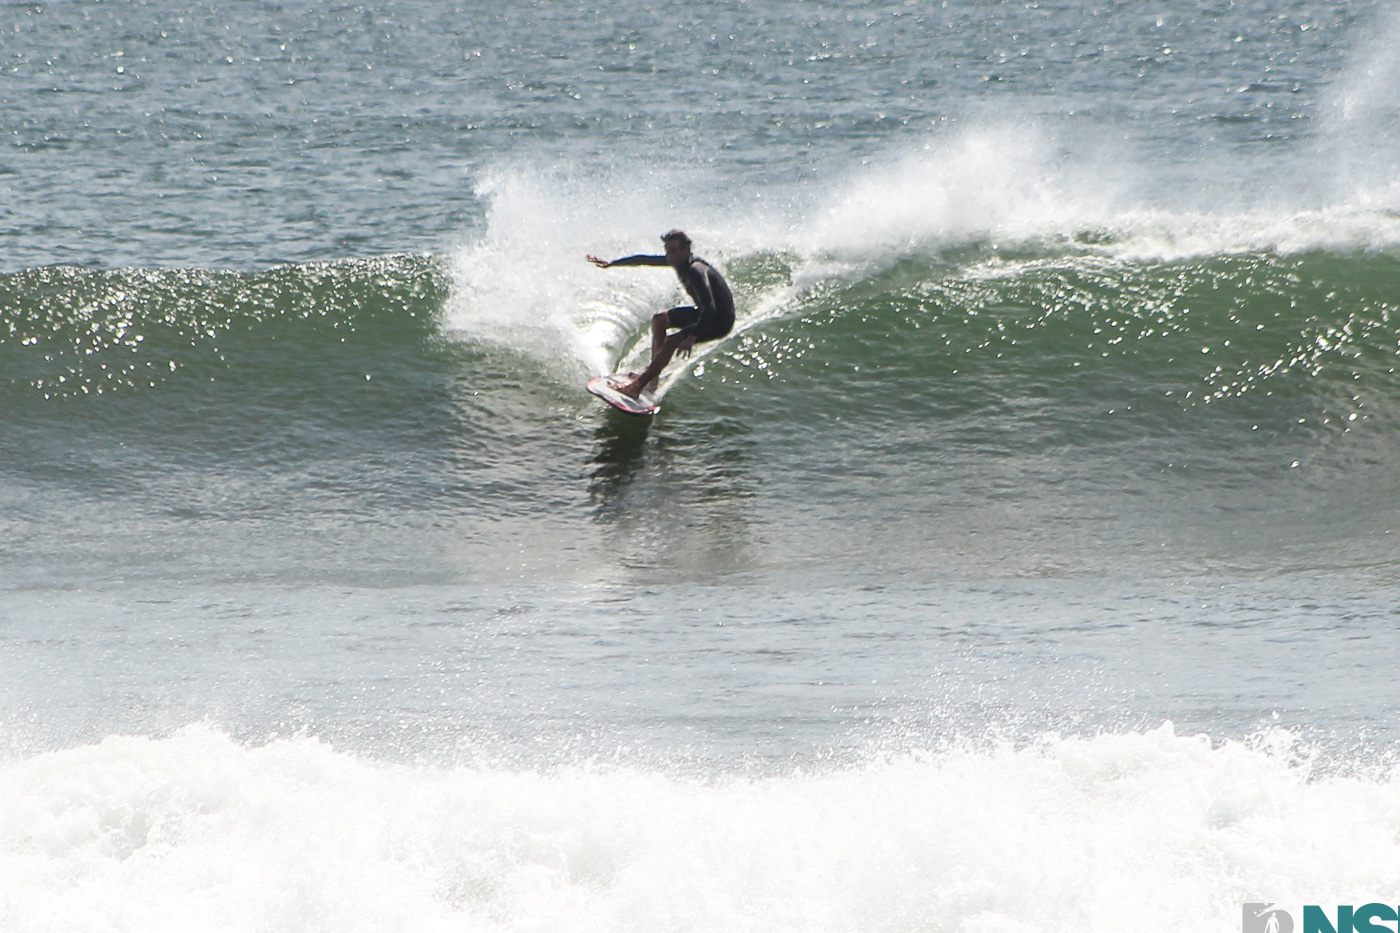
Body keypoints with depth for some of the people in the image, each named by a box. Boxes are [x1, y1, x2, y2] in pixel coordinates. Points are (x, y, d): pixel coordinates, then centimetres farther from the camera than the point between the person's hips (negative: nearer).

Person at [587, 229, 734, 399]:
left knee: (671, 342, -23)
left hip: (719, 321, -10)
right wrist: (611, 264, 17)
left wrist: (692, 337, -46)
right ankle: (653, 375, 14)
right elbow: (645, 260, 11)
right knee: (659, 319, 18)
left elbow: (709, 306, -38)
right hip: (706, 313, 10)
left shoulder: (695, 271, -29)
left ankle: (636, 387, -22)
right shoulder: (679, 261, -2)